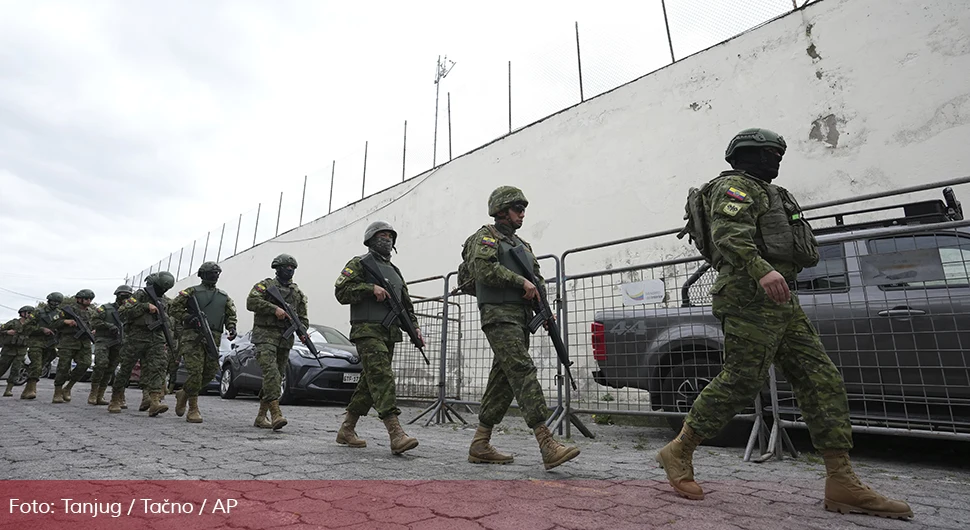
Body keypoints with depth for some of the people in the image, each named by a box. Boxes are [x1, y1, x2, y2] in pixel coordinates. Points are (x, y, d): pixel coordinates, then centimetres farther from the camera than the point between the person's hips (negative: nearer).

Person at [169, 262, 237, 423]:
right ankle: (193, 410, -2)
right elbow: (174, 308, 3)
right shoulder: (191, 292, 6)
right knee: (195, 371, -11)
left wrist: (231, 328, 0)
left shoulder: (224, 296, 18)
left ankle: (184, 393, 28)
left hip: (213, 339, 5)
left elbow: (231, 314, 18)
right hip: (193, 337, -4)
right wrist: (189, 318, -13)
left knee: (210, 372, 2)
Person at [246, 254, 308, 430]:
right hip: (265, 335, -5)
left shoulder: (298, 293, 18)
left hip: (285, 339, 5)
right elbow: (251, 302, -10)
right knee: (271, 372, -20)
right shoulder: (265, 285, 5)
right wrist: (275, 309, -18)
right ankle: (276, 414, -26)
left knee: (278, 377, 6)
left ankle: (261, 416, 18)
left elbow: (302, 317, 17)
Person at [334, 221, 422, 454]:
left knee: (370, 382, 10)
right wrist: (371, 288, -17)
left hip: (389, 334, 8)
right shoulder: (359, 264, 3)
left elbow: (406, 304, 23)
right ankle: (396, 435, -24)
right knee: (382, 377, -18)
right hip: (368, 331, -8)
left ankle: (346, 430, 23)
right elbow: (341, 291, -8)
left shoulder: (394, 271, 23)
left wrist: (415, 327, 10)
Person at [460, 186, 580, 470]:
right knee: (523, 372, -17)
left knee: (503, 379, 6)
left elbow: (537, 279, 25)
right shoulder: (486, 236, 1)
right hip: (500, 316, -8)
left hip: (521, 318, 8)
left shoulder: (522, 244, 26)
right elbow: (482, 267, -17)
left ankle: (480, 446, 14)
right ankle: (548, 445, -20)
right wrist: (521, 281, -16)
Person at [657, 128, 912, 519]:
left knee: (822, 379, 4)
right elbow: (729, 234, -21)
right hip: (750, 296, -10)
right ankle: (678, 454, -1)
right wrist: (762, 270, -36)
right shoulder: (734, 186, -2)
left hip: (781, 300, 10)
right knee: (741, 381, -12)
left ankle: (843, 486, 7)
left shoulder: (763, 192, 30)